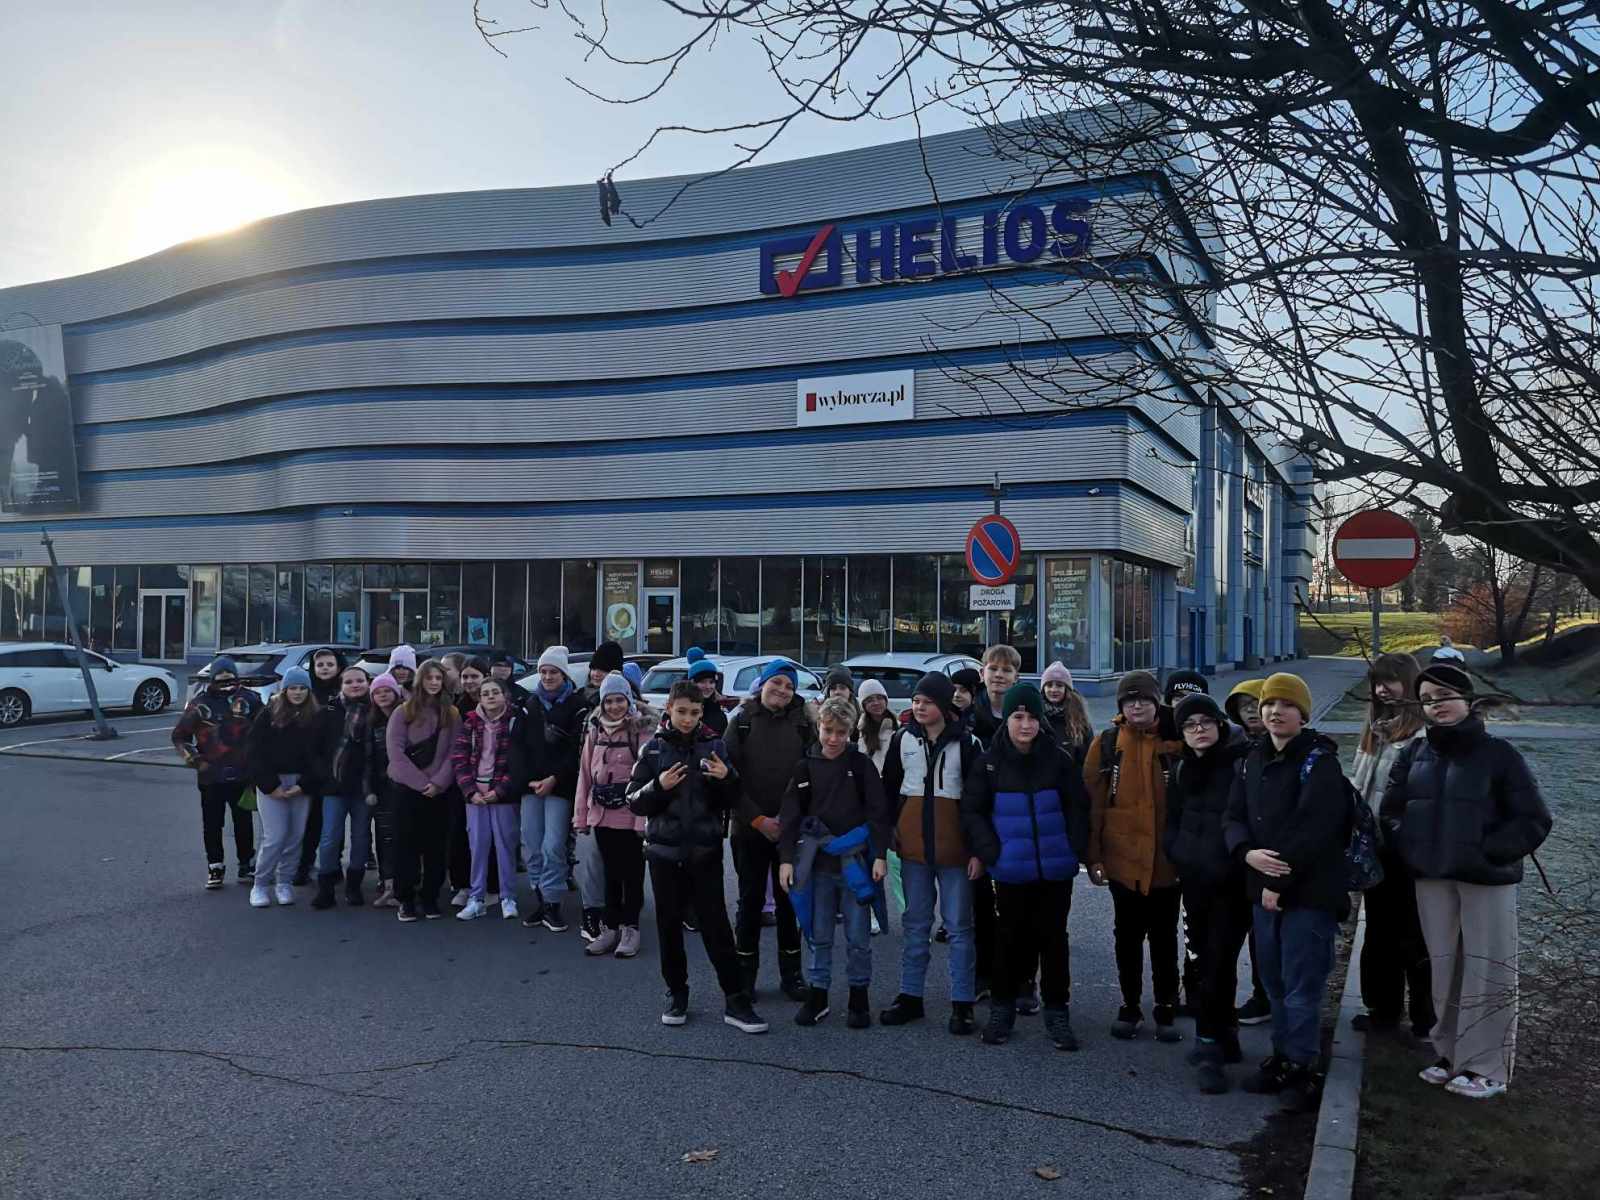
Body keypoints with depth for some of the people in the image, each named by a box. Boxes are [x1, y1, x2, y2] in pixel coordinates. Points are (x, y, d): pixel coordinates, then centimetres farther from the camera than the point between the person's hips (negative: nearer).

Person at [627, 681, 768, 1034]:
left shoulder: (714, 745, 2)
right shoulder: (654, 749, 2)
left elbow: (733, 800, 4)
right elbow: (635, 802, 0)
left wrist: (727, 777, -16)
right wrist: (659, 786, -18)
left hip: (705, 850, -1)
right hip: (665, 849, 1)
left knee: (716, 925, -3)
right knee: (669, 924, 9)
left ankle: (735, 1001, 1)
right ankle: (676, 994, 23)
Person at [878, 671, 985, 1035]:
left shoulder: (967, 743, -4)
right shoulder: (902, 739, 5)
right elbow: (889, 789, 12)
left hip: (954, 845, -3)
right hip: (913, 844, 3)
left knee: (959, 926, 3)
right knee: (915, 924, 12)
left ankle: (962, 1004, 11)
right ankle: (910, 997, 21)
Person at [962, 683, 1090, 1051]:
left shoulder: (1059, 757, -4)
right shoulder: (989, 761, -4)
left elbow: (1077, 807, 2)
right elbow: (972, 811, -2)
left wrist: (1077, 849, -6)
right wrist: (990, 852, -11)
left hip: (1056, 868, 0)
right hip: (1011, 869, 0)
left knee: (1053, 938, 10)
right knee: (1009, 939, 10)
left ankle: (1057, 1013, 21)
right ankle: (1002, 1009, 25)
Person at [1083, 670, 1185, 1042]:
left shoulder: (1175, 745, -2)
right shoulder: (1105, 744, -1)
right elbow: (1092, 802, -1)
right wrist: (1094, 856, -4)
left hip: (1165, 862, 0)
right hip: (1122, 860, 1)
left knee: (1164, 939, 11)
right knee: (1128, 937, 12)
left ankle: (1166, 1010, 23)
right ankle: (1130, 1006, 25)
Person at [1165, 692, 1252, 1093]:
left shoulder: (1243, 762, -8)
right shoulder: (1183, 770, 13)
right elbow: (1172, 824, 19)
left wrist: (1227, 863, -16)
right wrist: (1181, 857, 5)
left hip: (1232, 883, -6)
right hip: (1195, 883, 6)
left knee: (1217, 962, -8)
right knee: (1207, 960, 12)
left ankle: (1211, 1047, -1)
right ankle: (1225, 1037, 25)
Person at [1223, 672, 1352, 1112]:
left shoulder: (1319, 762, -11)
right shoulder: (1253, 761, 11)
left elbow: (1312, 829, -19)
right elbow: (1235, 817, 9)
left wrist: (1279, 882, -17)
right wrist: (1248, 852, -12)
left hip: (1309, 892, -7)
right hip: (1264, 889, 7)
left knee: (1301, 986, -2)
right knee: (1274, 982, 15)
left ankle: (1302, 1068, 10)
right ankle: (1282, 1057, 28)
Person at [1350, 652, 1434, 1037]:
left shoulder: (1425, 732, -15)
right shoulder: (1375, 729, 12)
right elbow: (1357, 782, 17)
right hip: (1375, 846, 8)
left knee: (1414, 934, 3)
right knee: (1379, 931, 17)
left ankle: (1427, 1018, 17)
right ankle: (1382, 1009, 30)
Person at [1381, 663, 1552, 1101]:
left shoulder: (1497, 752, -6)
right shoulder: (1415, 753, 5)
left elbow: (1534, 821, -7)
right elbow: (1391, 810, 13)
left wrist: (1486, 852, -15)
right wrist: (1412, 849, -2)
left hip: (1487, 881, -4)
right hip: (1432, 879, 4)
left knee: (1486, 973, 0)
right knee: (1444, 969, 10)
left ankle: (1487, 1068, 11)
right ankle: (1451, 1055, 24)